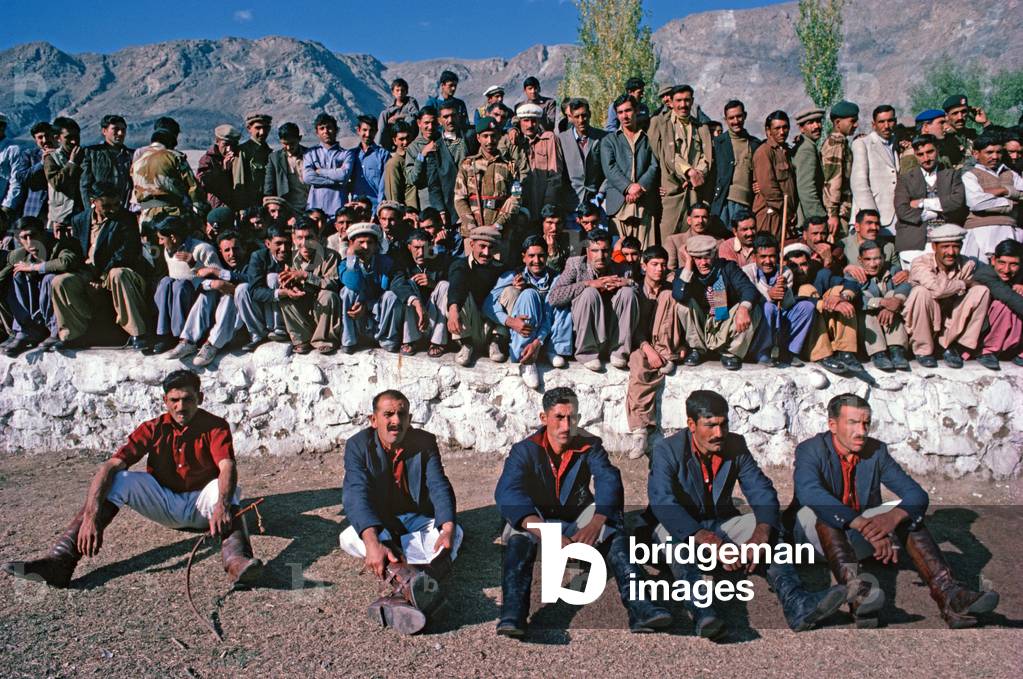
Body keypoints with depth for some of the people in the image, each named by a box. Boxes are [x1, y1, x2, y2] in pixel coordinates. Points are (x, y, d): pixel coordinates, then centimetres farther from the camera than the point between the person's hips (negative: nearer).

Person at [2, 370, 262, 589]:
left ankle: (236, 561, -61)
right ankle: (60, 560, -31)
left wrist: (222, 505, -52)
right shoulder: (153, 429, -7)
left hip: (201, 504, -3)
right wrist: (91, 514, -35)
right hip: (164, 505, 3)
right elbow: (111, 465, -19)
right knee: (118, 480, -20)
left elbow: (227, 467, -31)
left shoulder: (215, 426, -13)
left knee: (225, 489, -35)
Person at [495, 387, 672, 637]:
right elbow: (507, 494, -29)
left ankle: (639, 607, -38)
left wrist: (596, 524, -43)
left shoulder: (590, 447, -4)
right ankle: (512, 614, -46)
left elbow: (610, 482, -21)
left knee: (615, 533, -28)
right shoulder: (524, 451, -12)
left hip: (578, 524, 2)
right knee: (520, 539, -36)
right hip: (536, 521, -2)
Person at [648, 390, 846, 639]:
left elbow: (762, 492, -11)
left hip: (722, 523, 4)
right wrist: (709, 541, -44)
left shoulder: (736, 446, -3)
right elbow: (663, 503, -31)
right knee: (679, 538, -37)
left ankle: (796, 603, -37)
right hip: (680, 527, -4)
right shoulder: (666, 451, -17)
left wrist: (760, 535, -33)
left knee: (769, 528, -19)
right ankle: (703, 613, -55)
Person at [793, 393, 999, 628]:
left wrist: (893, 516, -34)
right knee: (818, 511, -36)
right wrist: (865, 527, -46)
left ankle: (946, 593, -35)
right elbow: (809, 492, -36)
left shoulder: (877, 451, -1)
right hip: (821, 534, -4)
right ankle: (855, 590, -58)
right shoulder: (811, 450, -15)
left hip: (859, 536, 5)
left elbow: (917, 494, -10)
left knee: (907, 510, -18)